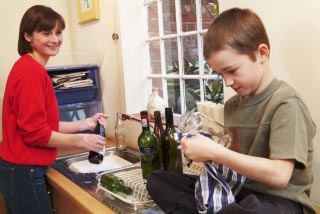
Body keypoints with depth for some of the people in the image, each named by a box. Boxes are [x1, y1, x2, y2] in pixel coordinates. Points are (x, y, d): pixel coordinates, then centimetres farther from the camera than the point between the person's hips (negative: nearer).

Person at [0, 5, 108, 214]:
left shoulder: (29, 67, 10)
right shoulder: (32, 71, -20)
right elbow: (35, 133, -21)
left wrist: (84, 124, 6)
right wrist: (82, 140, -12)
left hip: (19, 169, 10)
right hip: (24, 172, -10)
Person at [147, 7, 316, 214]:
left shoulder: (286, 103, -14)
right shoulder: (232, 104, 8)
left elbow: (279, 175, -23)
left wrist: (214, 152, -22)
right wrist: (208, 151, -6)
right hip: (238, 190, 7)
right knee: (158, 180, -1)